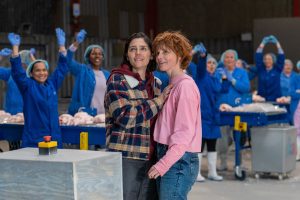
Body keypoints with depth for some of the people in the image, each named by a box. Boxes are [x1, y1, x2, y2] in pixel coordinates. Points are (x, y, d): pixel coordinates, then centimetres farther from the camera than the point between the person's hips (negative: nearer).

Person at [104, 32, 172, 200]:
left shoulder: (156, 84, 13)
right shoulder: (118, 79, -4)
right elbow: (124, 116, -19)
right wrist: (158, 101, -12)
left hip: (151, 160, 6)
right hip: (125, 159, -6)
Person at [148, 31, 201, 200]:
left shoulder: (185, 86, -12)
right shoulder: (171, 85, 17)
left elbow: (184, 134, -18)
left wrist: (162, 165, -21)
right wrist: (162, 162, 10)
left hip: (179, 160, -9)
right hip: (168, 157, 9)